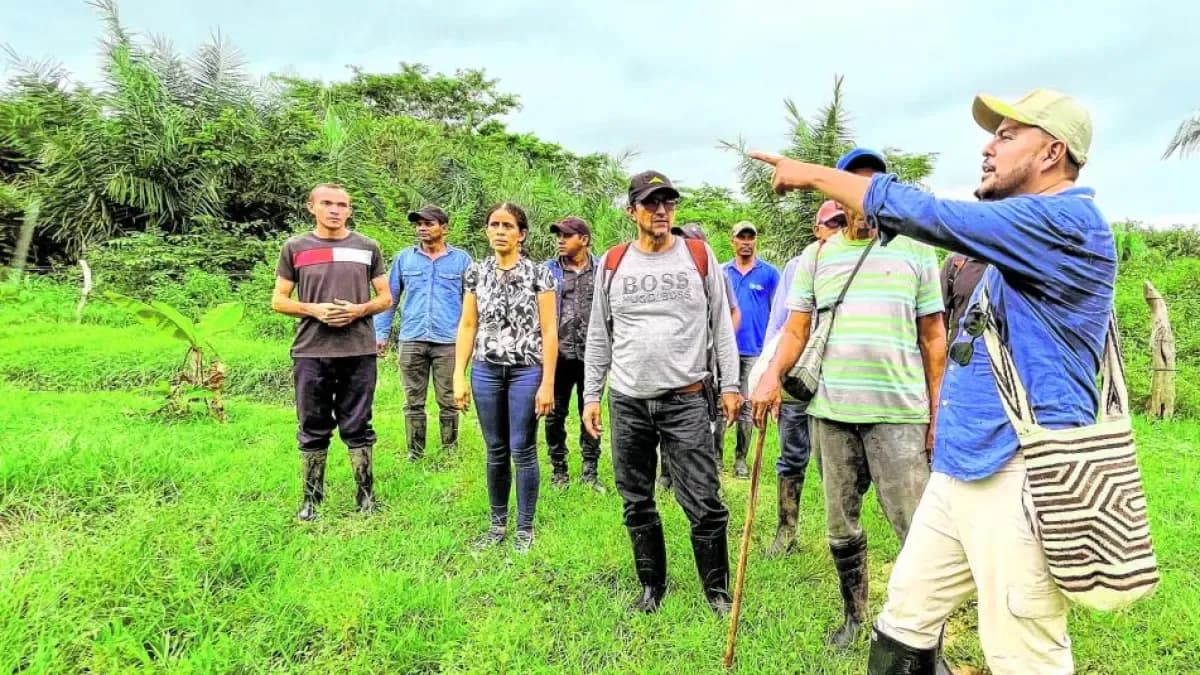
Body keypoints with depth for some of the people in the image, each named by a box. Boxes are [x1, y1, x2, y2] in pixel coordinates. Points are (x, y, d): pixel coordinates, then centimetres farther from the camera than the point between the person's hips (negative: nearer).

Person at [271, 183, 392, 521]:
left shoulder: (368, 248, 7)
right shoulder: (295, 247, 6)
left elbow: (385, 298, 9)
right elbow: (278, 301, 7)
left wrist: (358, 309, -11)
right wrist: (314, 310, -11)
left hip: (359, 352, 0)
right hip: (310, 353, 0)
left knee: (357, 428, 8)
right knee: (313, 429, 9)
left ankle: (366, 494, 19)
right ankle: (311, 498, 22)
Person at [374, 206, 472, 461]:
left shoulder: (461, 259, 3)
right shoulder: (404, 258, 8)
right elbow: (389, 298, 11)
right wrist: (380, 332, 5)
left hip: (448, 342, -2)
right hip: (411, 341, 2)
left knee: (448, 402, 5)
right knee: (413, 402, 8)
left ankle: (450, 452, 18)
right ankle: (414, 453, 18)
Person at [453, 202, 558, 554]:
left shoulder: (538, 273, -3)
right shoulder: (476, 273, 6)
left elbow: (549, 331, -5)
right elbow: (467, 326, 7)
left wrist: (547, 383, -10)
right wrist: (459, 375, 0)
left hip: (526, 371, -3)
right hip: (486, 371, 3)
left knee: (523, 451, 2)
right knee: (496, 451, 11)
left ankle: (525, 527, 18)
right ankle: (498, 523, 26)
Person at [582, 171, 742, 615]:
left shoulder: (699, 256, 4)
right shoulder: (613, 263, 7)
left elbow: (721, 324, 6)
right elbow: (598, 336, 10)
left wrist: (730, 385, 0)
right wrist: (591, 395, 6)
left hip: (687, 399, -2)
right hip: (628, 402, 2)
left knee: (703, 503, -1)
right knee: (637, 504, 11)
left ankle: (717, 590, 20)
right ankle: (652, 586, 29)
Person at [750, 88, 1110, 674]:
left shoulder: (1068, 222, -12)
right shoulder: (1021, 242, 19)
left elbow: (926, 214, -16)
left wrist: (813, 174, -7)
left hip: (1021, 476, -9)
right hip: (960, 469, 9)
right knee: (905, 617, 15)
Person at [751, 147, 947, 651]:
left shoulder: (915, 250, 4)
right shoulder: (815, 257, 8)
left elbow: (933, 336, 5)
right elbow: (795, 329, 4)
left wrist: (938, 410, 1)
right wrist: (772, 377, -14)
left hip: (899, 412, -2)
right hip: (831, 411, 3)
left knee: (917, 529, -2)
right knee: (841, 525, 14)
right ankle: (854, 615, 34)